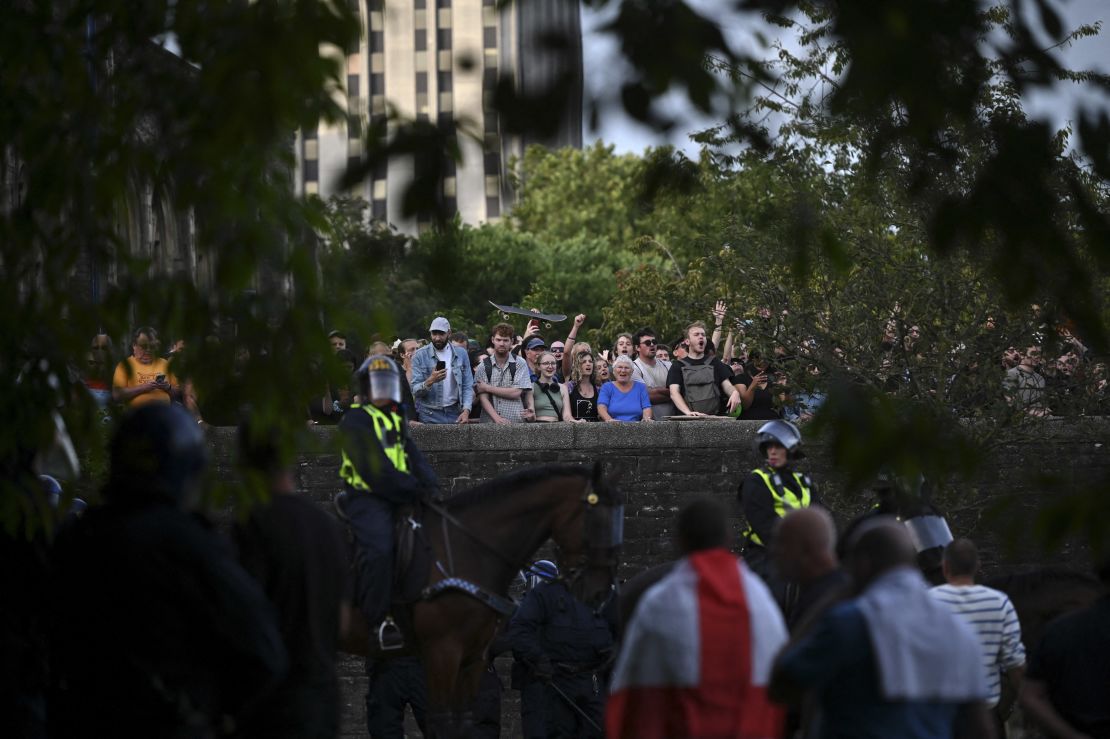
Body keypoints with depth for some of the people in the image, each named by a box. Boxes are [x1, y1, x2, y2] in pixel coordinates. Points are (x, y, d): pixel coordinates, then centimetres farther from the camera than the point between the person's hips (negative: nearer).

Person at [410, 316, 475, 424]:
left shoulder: (461, 354, 5)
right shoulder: (420, 356, -3)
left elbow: (468, 386, 3)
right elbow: (415, 390, -8)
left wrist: (466, 411, -11)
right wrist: (429, 382, -28)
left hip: (454, 413, 2)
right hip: (429, 415, -2)